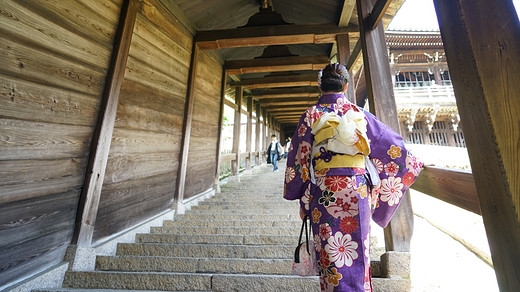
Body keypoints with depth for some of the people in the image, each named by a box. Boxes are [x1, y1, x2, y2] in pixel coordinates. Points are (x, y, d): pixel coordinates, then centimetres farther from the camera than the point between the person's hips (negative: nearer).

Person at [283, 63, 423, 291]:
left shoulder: (311, 115, -1)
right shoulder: (360, 114, 7)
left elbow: (299, 158, -3)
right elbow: (391, 147, 13)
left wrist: (302, 199, 5)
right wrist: (411, 164, 32)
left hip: (325, 192, -3)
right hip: (358, 191, 4)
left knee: (331, 258, 9)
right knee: (358, 255, 19)